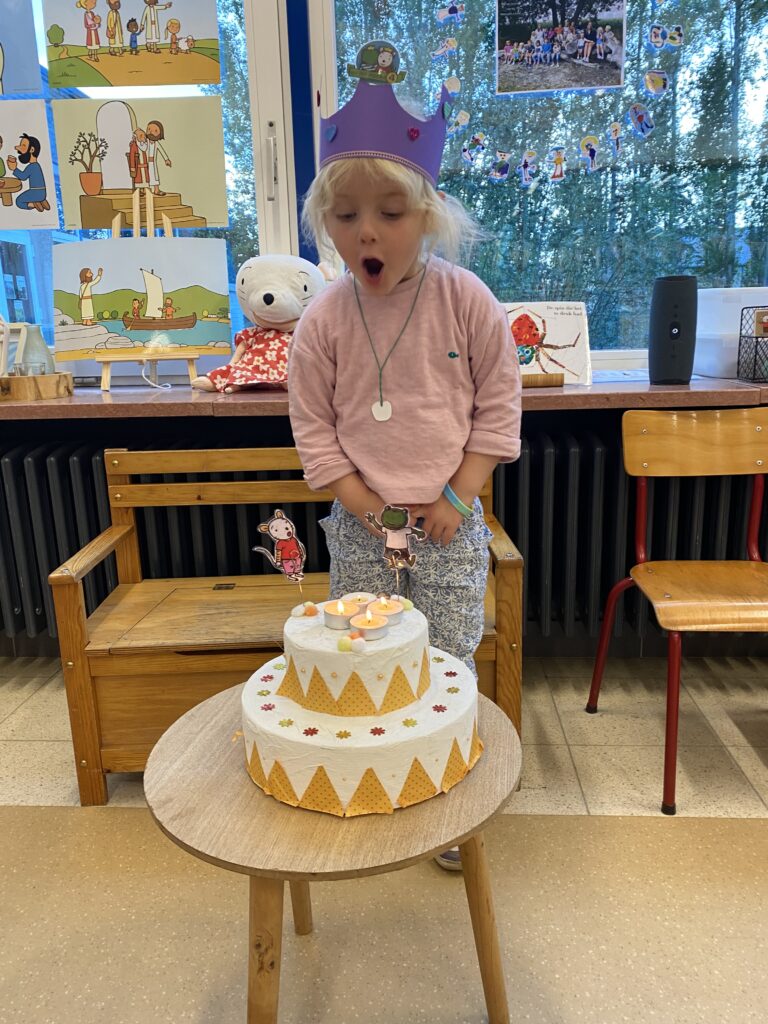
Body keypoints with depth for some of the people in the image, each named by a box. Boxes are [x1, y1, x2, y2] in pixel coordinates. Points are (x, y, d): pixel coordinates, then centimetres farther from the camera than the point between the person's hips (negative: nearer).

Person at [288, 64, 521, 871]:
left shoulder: (465, 299, -8)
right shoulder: (323, 320, -6)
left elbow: (498, 403, -2)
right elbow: (314, 427, -1)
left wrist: (457, 499, -8)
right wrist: (368, 509, -8)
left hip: (450, 523, 0)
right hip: (360, 528, 1)